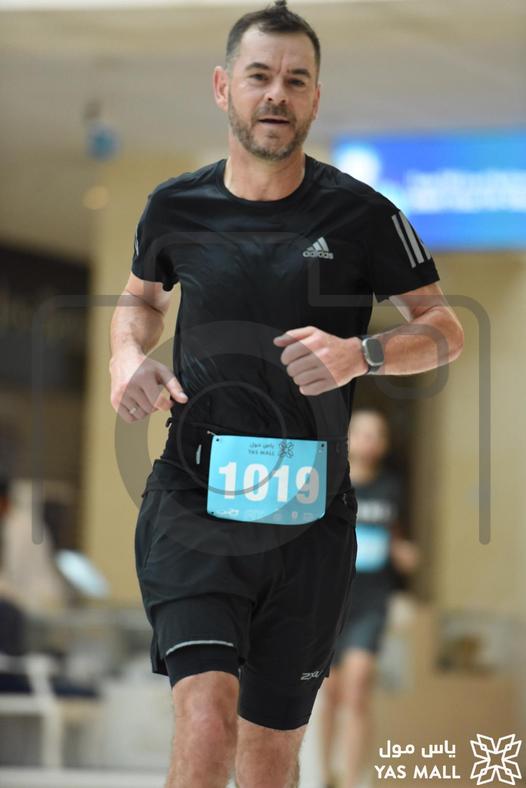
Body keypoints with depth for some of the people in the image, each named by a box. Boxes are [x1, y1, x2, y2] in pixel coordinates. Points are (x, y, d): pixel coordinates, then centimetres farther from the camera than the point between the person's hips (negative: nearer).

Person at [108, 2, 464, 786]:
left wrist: (360, 354, -18)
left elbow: (446, 329, 2)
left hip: (309, 522, 1)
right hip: (192, 509, 0)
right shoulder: (175, 207, 2)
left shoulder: (360, 215, -4)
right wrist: (128, 355, 0)